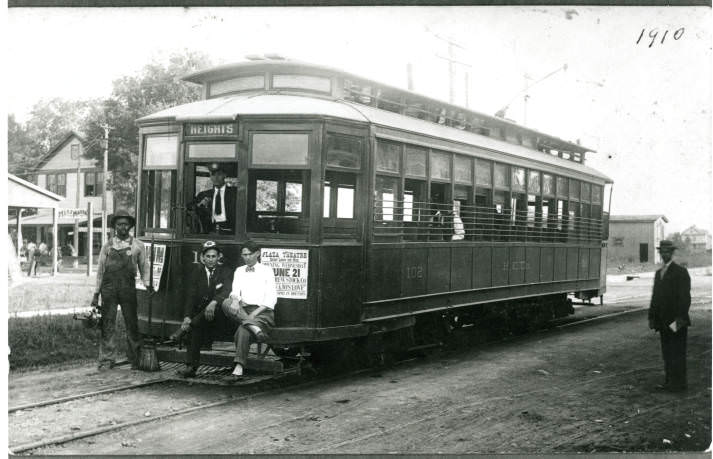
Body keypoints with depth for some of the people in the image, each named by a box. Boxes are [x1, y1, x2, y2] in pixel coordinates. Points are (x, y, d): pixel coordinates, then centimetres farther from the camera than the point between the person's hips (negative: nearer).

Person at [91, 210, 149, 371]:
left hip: (128, 288, 0)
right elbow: (100, 270, 11)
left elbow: (144, 267, 11)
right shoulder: (107, 246, 10)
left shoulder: (138, 245, 9)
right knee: (107, 326, 0)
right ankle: (107, 360, 5)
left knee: (132, 325, 1)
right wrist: (96, 294, 9)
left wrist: (147, 284, -4)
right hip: (109, 288, 1)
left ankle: (135, 361, 11)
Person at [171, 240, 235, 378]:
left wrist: (213, 302, -35)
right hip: (199, 315, 2)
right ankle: (191, 367, -33)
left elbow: (226, 291, -13)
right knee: (197, 329, -31)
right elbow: (190, 297, 2)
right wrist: (187, 317, -16)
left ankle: (184, 329, -35)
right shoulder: (195, 272, 13)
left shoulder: (225, 272, 7)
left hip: (218, 316, -2)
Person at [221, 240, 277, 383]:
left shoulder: (267, 270, 9)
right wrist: (234, 299, -18)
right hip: (242, 310, 4)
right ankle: (253, 327, -41)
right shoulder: (239, 271, 22)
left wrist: (255, 313, -13)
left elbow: (271, 299, 0)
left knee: (243, 330, -33)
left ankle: (238, 369, -36)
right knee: (227, 303, -29)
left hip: (262, 311, -4)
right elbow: (235, 291, 8)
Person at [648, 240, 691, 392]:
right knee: (667, 353, 10)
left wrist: (680, 318, -18)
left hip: (677, 321, -7)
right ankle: (669, 381, 16)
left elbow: (685, 297, -12)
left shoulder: (681, 272, -6)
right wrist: (652, 318, 12)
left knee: (677, 353, -4)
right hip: (663, 322, 7)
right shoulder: (658, 273, 16)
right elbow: (655, 297, 17)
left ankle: (678, 383, 2)